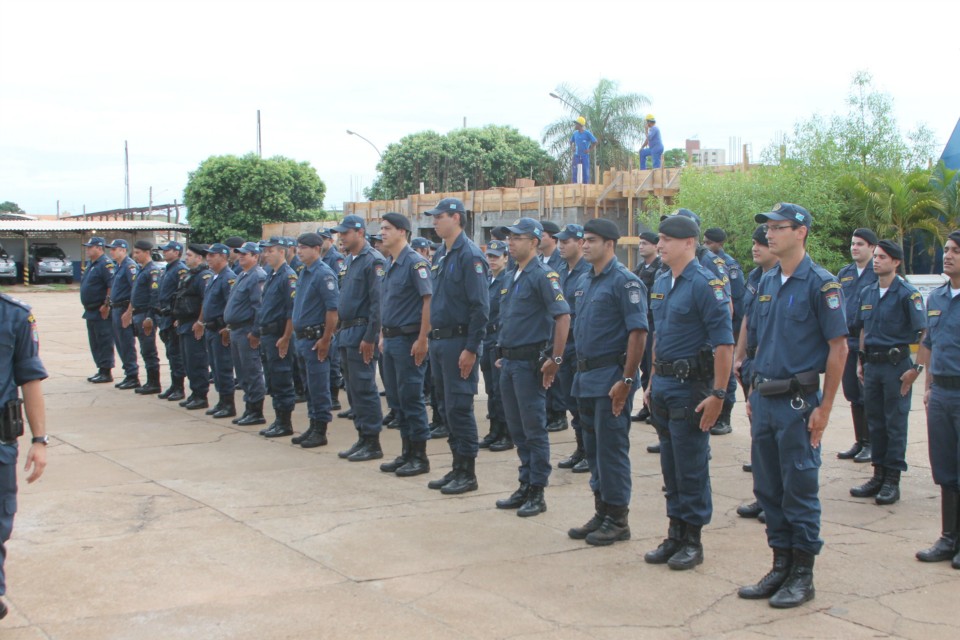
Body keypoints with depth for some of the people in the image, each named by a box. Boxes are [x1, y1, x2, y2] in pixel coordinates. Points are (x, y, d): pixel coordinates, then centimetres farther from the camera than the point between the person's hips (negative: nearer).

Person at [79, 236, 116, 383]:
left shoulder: (106, 264, -14)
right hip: (91, 311, 10)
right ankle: (101, 370, 22)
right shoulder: (91, 264, 17)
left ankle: (106, 372, -1)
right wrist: (87, 307, 19)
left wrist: (106, 305, -23)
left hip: (102, 312, -10)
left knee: (104, 342, -5)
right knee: (94, 343, 14)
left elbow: (112, 286, -21)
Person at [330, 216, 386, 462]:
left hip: (361, 334, -9)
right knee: (353, 390, 12)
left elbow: (378, 302, -18)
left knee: (364, 389, -6)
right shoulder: (349, 261, 16)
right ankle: (362, 439, 19)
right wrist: (341, 330, 17)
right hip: (346, 333, 9)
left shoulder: (373, 260, -13)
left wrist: (370, 338, -21)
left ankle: (372, 443, 0)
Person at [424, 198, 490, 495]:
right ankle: (457, 468, 21)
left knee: (459, 408, -5)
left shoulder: (470, 255, -14)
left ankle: (468, 474, 4)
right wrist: (432, 337, 16)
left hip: (458, 342, -9)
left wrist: (471, 349, -20)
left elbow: (480, 306, -18)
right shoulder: (440, 255, 14)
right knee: (447, 408, 13)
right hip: (438, 341, 9)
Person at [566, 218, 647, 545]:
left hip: (610, 377, -9)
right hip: (586, 376, 9)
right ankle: (601, 512, 23)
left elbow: (638, 331, -17)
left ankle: (617, 519, 6)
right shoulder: (585, 281, 14)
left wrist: (626, 380, -21)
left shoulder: (624, 281, -12)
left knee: (611, 449, -3)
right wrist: (580, 371, 15)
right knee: (593, 448, 13)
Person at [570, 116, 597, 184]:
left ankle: (586, 184, 2)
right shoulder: (575, 133, 7)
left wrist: (590, 150, -7)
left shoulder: (587, 133, -8)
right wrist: (572, 148, 8)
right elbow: (571, 141, 23)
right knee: (575, 171, 0)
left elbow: (595, 142, -5)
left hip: (585, 155, -4)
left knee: (585, 171, -2)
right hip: (576, 155, 4)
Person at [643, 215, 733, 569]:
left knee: (691, 467, 0)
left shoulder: (705, 284, -14)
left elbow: (724, 343, -17)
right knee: (670, 466, 13)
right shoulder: (661, 283, 11)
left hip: (690, 386, -8)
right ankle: (675, 535, 23)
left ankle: (693, 540, 10)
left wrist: (718, 394, -20)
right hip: (663, 383, 8)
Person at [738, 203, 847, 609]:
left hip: (798, 400, -7)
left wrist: (824, 408, -13)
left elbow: (838, 348, -11)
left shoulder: (820, 284, -10)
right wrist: (753, 394, 14)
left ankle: (802, 575, 11)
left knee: (800, 490, 1)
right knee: (768, 489, 11)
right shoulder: (766, 283, 11)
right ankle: (781, 566, 23)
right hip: (764, 400, 7)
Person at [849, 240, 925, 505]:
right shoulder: (867, 293, 10)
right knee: (875, 422, 11)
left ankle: (893, 480, 7)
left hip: (897, 364, -6)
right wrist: (861, 362, 16)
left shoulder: (908, 294, -9)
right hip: (872, 364, 6)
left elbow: (922, 333, -12)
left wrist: (916, 368, -16)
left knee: (895, 424, 0)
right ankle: (878, 475, 21)